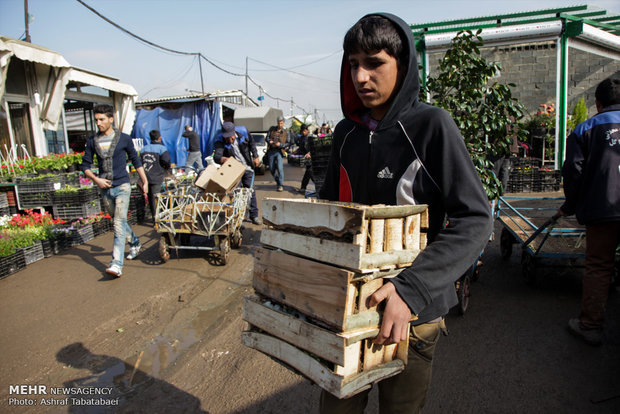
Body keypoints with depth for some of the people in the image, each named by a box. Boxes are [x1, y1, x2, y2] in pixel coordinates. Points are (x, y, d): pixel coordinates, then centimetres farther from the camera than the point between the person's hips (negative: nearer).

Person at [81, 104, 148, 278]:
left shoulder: (124, 139, -2)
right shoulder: (92, 141, 5)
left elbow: (136, 160, 8)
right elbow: (85, 165, 10)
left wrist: (145, 181, 10)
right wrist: (96, 179, -7)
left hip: (122, 187, -4)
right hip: (105, 189, 4)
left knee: (119, 223, -13)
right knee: (118, 221, 17)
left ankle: (117, 264, -16)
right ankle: (135, 243, 42)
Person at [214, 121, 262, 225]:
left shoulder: (243, 135, -11)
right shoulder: (220, 142, -19)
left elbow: (251, 143, 11)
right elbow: (216, 156, -36)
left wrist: (255, 156, 11)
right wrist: (224, 159, -58)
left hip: (247, 168, 1)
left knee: (250, 191, 3)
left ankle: (254, 216, 12)